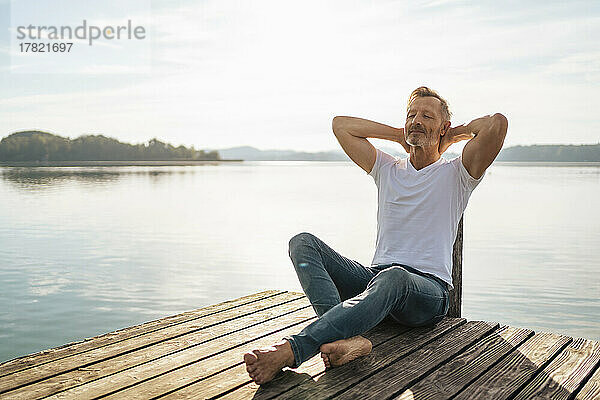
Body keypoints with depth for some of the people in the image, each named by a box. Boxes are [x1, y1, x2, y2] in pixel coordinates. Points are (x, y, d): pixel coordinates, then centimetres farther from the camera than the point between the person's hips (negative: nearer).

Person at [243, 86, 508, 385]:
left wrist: (456, 133, 11)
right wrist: (400, 134, 22)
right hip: (376, 278, 5)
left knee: (393, 277, -42)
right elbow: (341, 124, 21)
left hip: (428, 289, -4)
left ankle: (292, 349, -52)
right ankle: (348, 338, -42)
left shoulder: (456, 174, 9)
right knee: (302, 242, -17)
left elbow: (497, 123, -8)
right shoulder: (387, 170, 21)